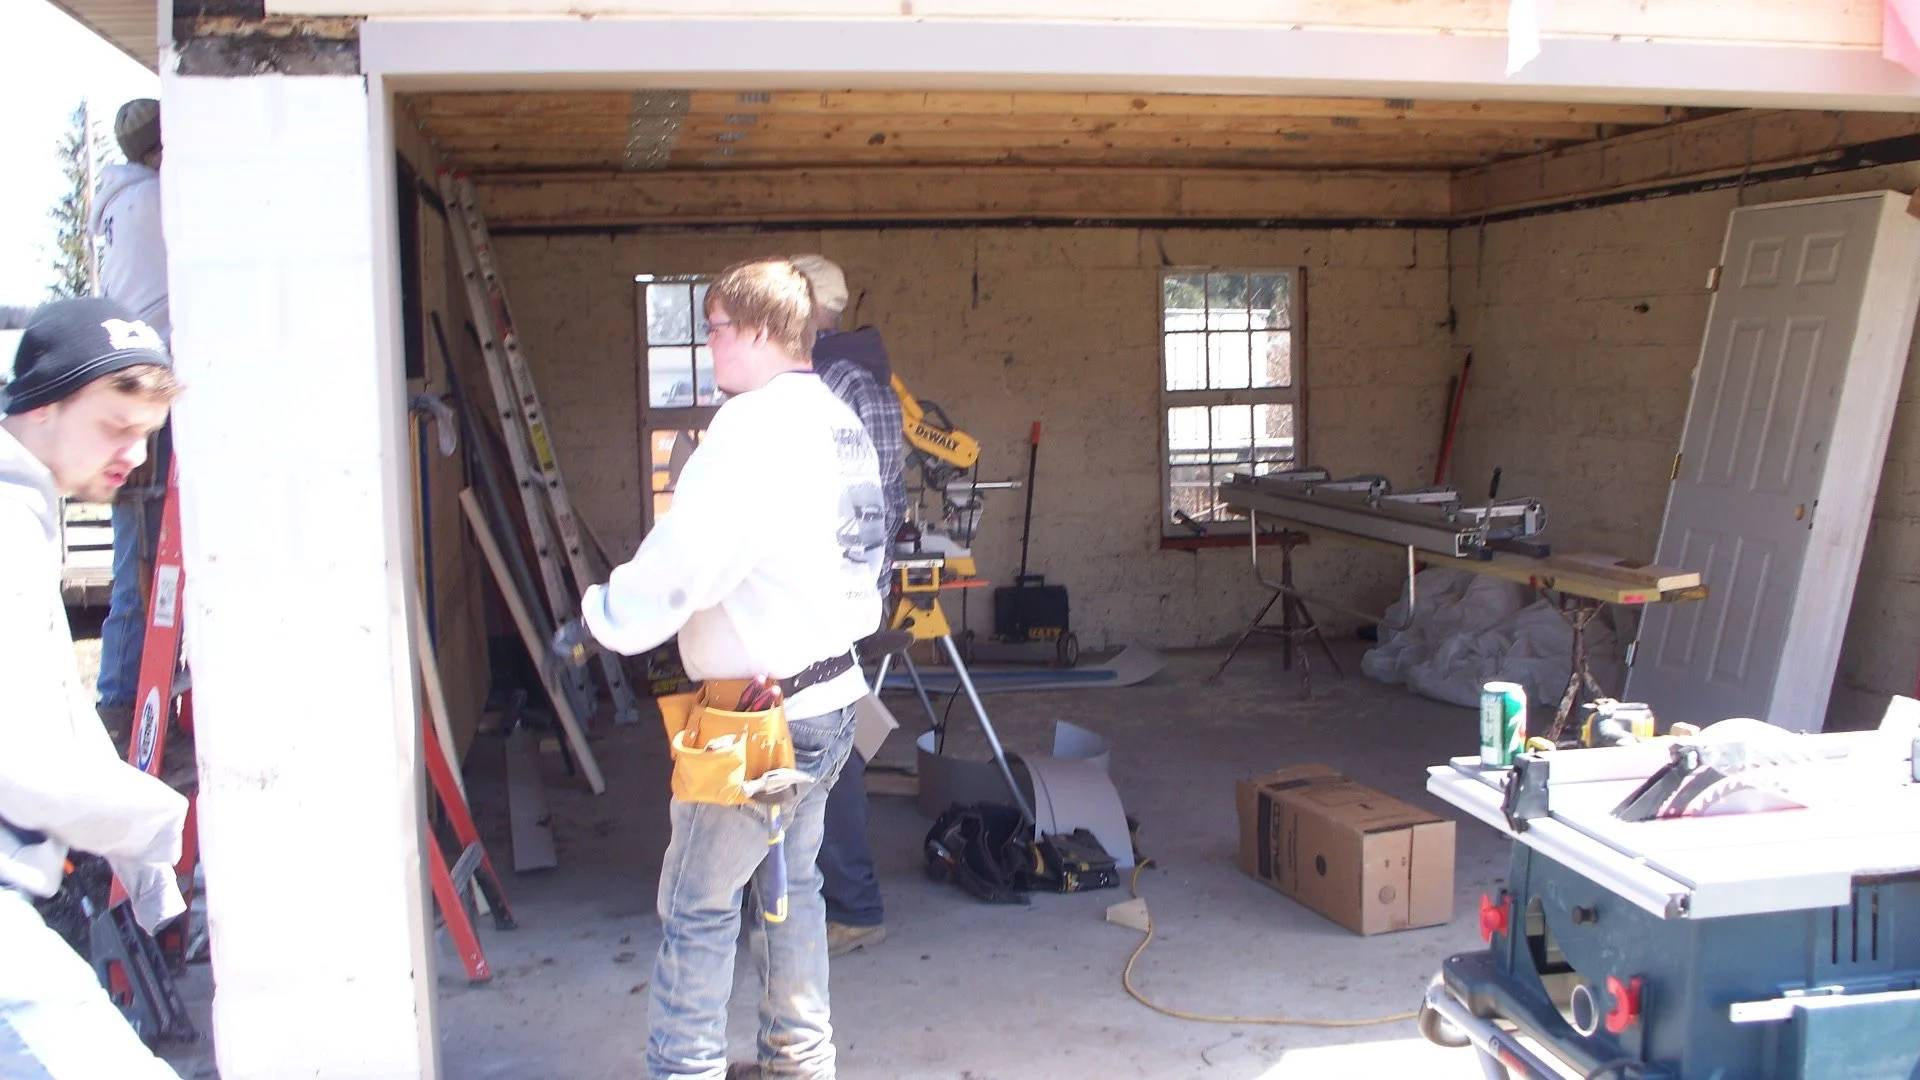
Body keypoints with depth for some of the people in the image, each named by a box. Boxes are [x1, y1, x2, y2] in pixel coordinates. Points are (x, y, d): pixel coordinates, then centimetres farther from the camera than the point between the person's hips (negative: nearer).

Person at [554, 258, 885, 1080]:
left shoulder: (754, 428, -19)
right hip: (831, 694, 9)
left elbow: (680, 561, -24)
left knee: (699, 907, 3)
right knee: (789, 882, 20)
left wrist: (594, 626, -10)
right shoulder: (841, 425, 9)